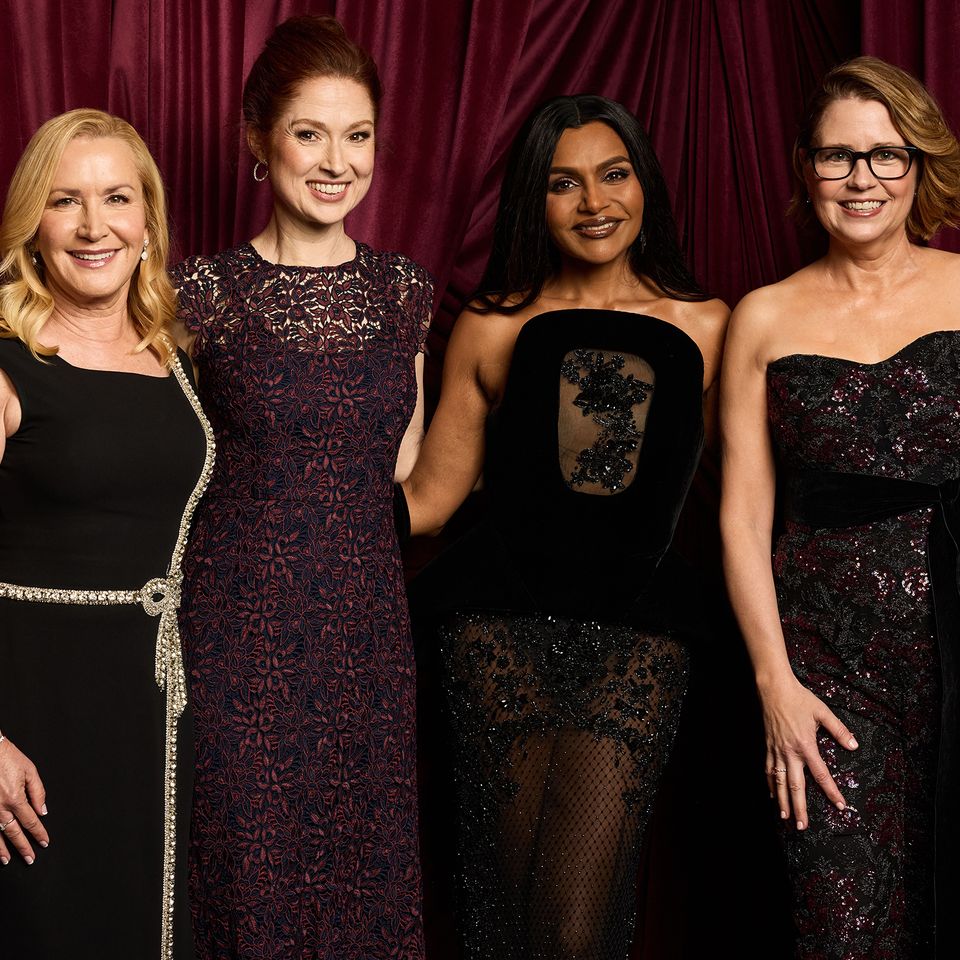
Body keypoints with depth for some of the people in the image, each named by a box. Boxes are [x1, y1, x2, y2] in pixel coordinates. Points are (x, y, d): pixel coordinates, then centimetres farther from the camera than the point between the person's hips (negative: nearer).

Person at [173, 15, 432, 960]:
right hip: (239, 629, -3)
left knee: (366, 874, 11)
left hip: (367, 628, 3)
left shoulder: (403, 291, 6)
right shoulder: (205, 290, -6)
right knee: (248, 874, 5)